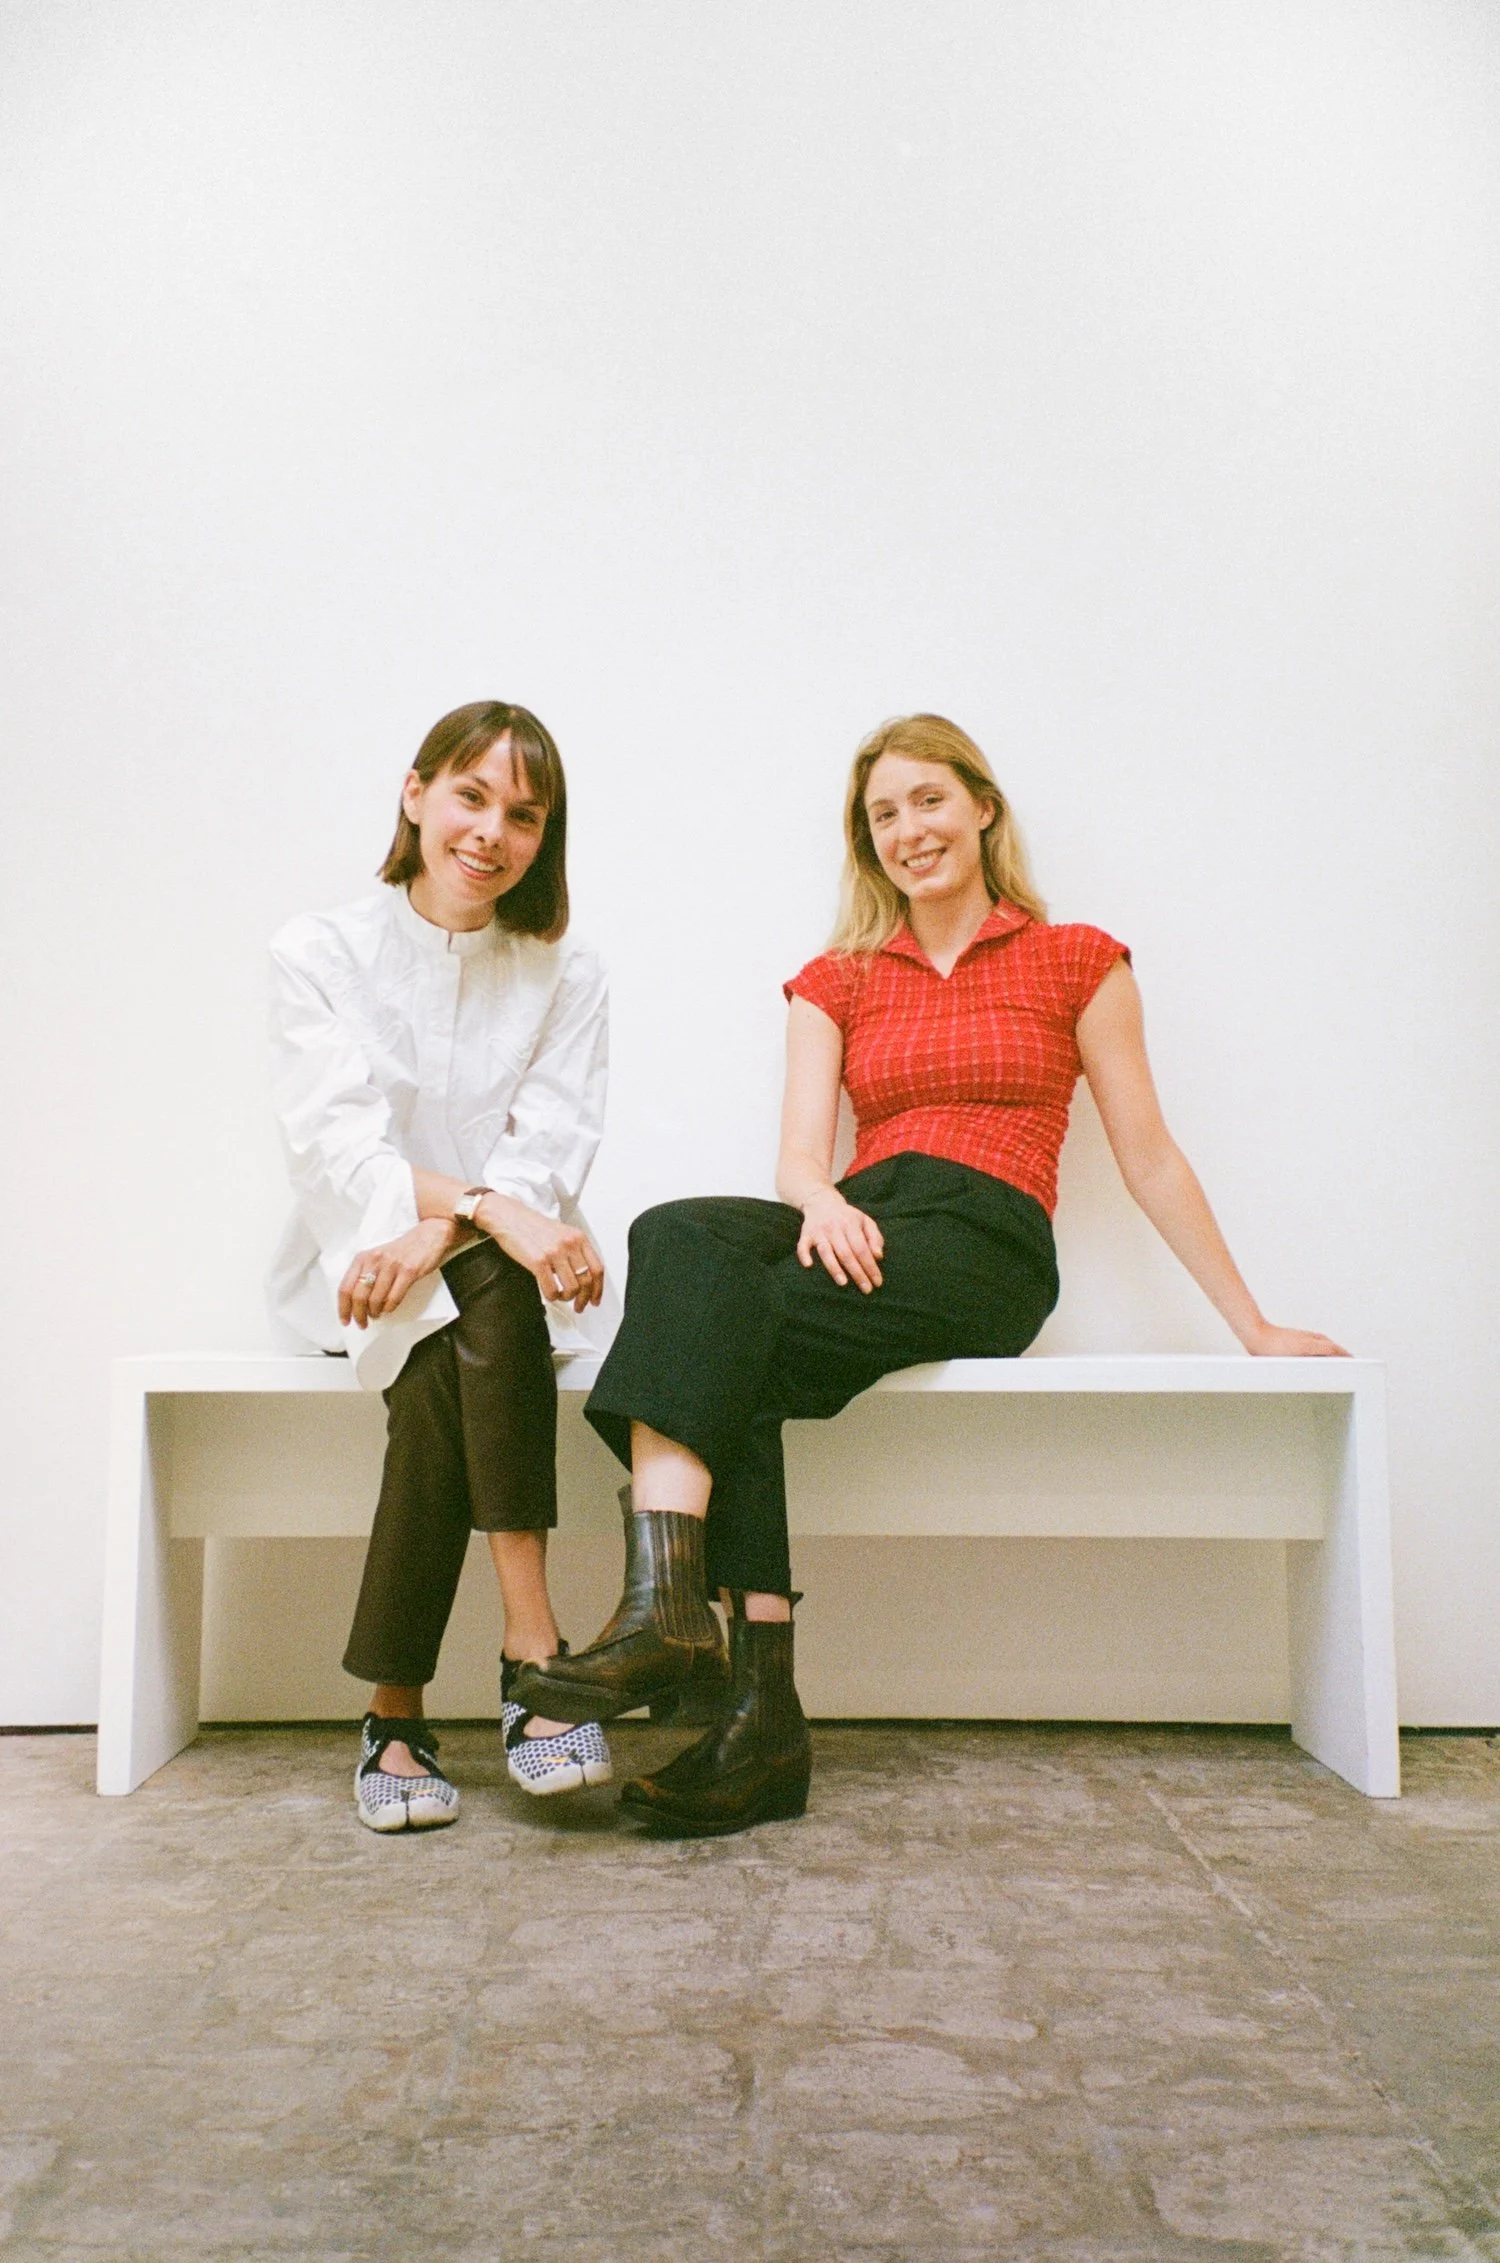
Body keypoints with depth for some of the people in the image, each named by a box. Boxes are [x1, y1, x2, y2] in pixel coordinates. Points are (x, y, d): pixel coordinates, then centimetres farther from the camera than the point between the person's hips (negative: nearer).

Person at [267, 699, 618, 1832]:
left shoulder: (566, 976, 8)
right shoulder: (320, 952, 2)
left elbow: (548, 1153, -5)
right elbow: (337, 1146, -12)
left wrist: (434, 1230, -24)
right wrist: (491, 1208, -29)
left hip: (509, 1273, 1)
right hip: (355, 1272, -1)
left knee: (457, 1349, -32)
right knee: (473, 1302, -33)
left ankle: (396, 1717, -25)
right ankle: (534, 1653, -29)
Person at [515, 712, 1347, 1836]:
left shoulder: (1076, 962, 12)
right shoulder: (836, 982, 21)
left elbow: (1150, 1159, 13)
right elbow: (802, 1151, 7)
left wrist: (1255, 1326, 11)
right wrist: (820, 1202, -17)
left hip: (988, 1246, -3)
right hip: (862, 1232, 3)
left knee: (723, 1326, -30)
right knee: (682, 1233, -32)